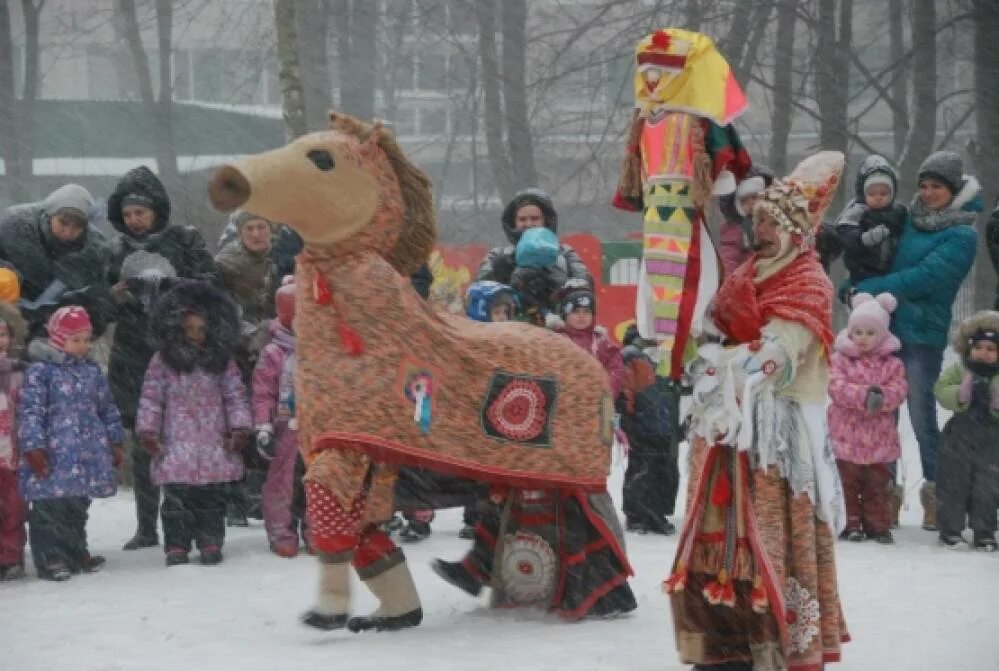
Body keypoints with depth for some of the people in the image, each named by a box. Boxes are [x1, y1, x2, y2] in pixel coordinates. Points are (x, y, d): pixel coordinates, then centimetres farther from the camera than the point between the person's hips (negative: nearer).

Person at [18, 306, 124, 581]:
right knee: (49, 509, -5)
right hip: (54, 456, -6)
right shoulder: (41, 372, -7)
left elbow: (107, 409, 19)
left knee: (77, 507, 15)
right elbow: (31, 412, -12)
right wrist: (34, 447, -17)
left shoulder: (92, 371, 12)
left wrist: (115, 442, 19)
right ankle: (50, 558, -1)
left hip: (88, 454, 6)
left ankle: (76, 553, 25)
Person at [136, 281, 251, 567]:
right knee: (176, 498, -4)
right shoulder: (163, 360, 2)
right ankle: (177, 546, 3)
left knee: (212, 499, 5)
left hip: (215, 444, 2)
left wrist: (239, 428, 0)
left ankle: (210, 543, 14)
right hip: (176, 443, -1)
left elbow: (235, 394, 7)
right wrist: (148, 430, -3)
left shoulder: (221, 359, 7)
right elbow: (151, 396, 3)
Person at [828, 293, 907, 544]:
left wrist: (881, 396, -27)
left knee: (878, 485, 9)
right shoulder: (840, 360, 0)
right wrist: (864, 395, -27)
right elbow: (837, 387, -13)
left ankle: (878, 525, 16)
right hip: (846, 436, -1)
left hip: (879, 437, 2)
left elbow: (899, 390, -5)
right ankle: (851, 524, 11)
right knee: (847, 483, 3)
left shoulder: (892, 364, 5)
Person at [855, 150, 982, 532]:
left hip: (923, 333, -6)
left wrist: (867, 289, -15)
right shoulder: (913, 219, 12)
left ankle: (936, 490, 8)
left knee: (922, 417, -4)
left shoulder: (962, 235, -7)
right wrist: (855, 287, 0)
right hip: (888, 328, 6)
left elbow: (923, 278, -17)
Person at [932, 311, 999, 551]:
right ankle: (950, 529, 16)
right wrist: (960, 395, -28)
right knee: (953, 485, 6)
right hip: (959, 438, -1)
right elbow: (942, 390, -12)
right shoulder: (958, 370, -3)